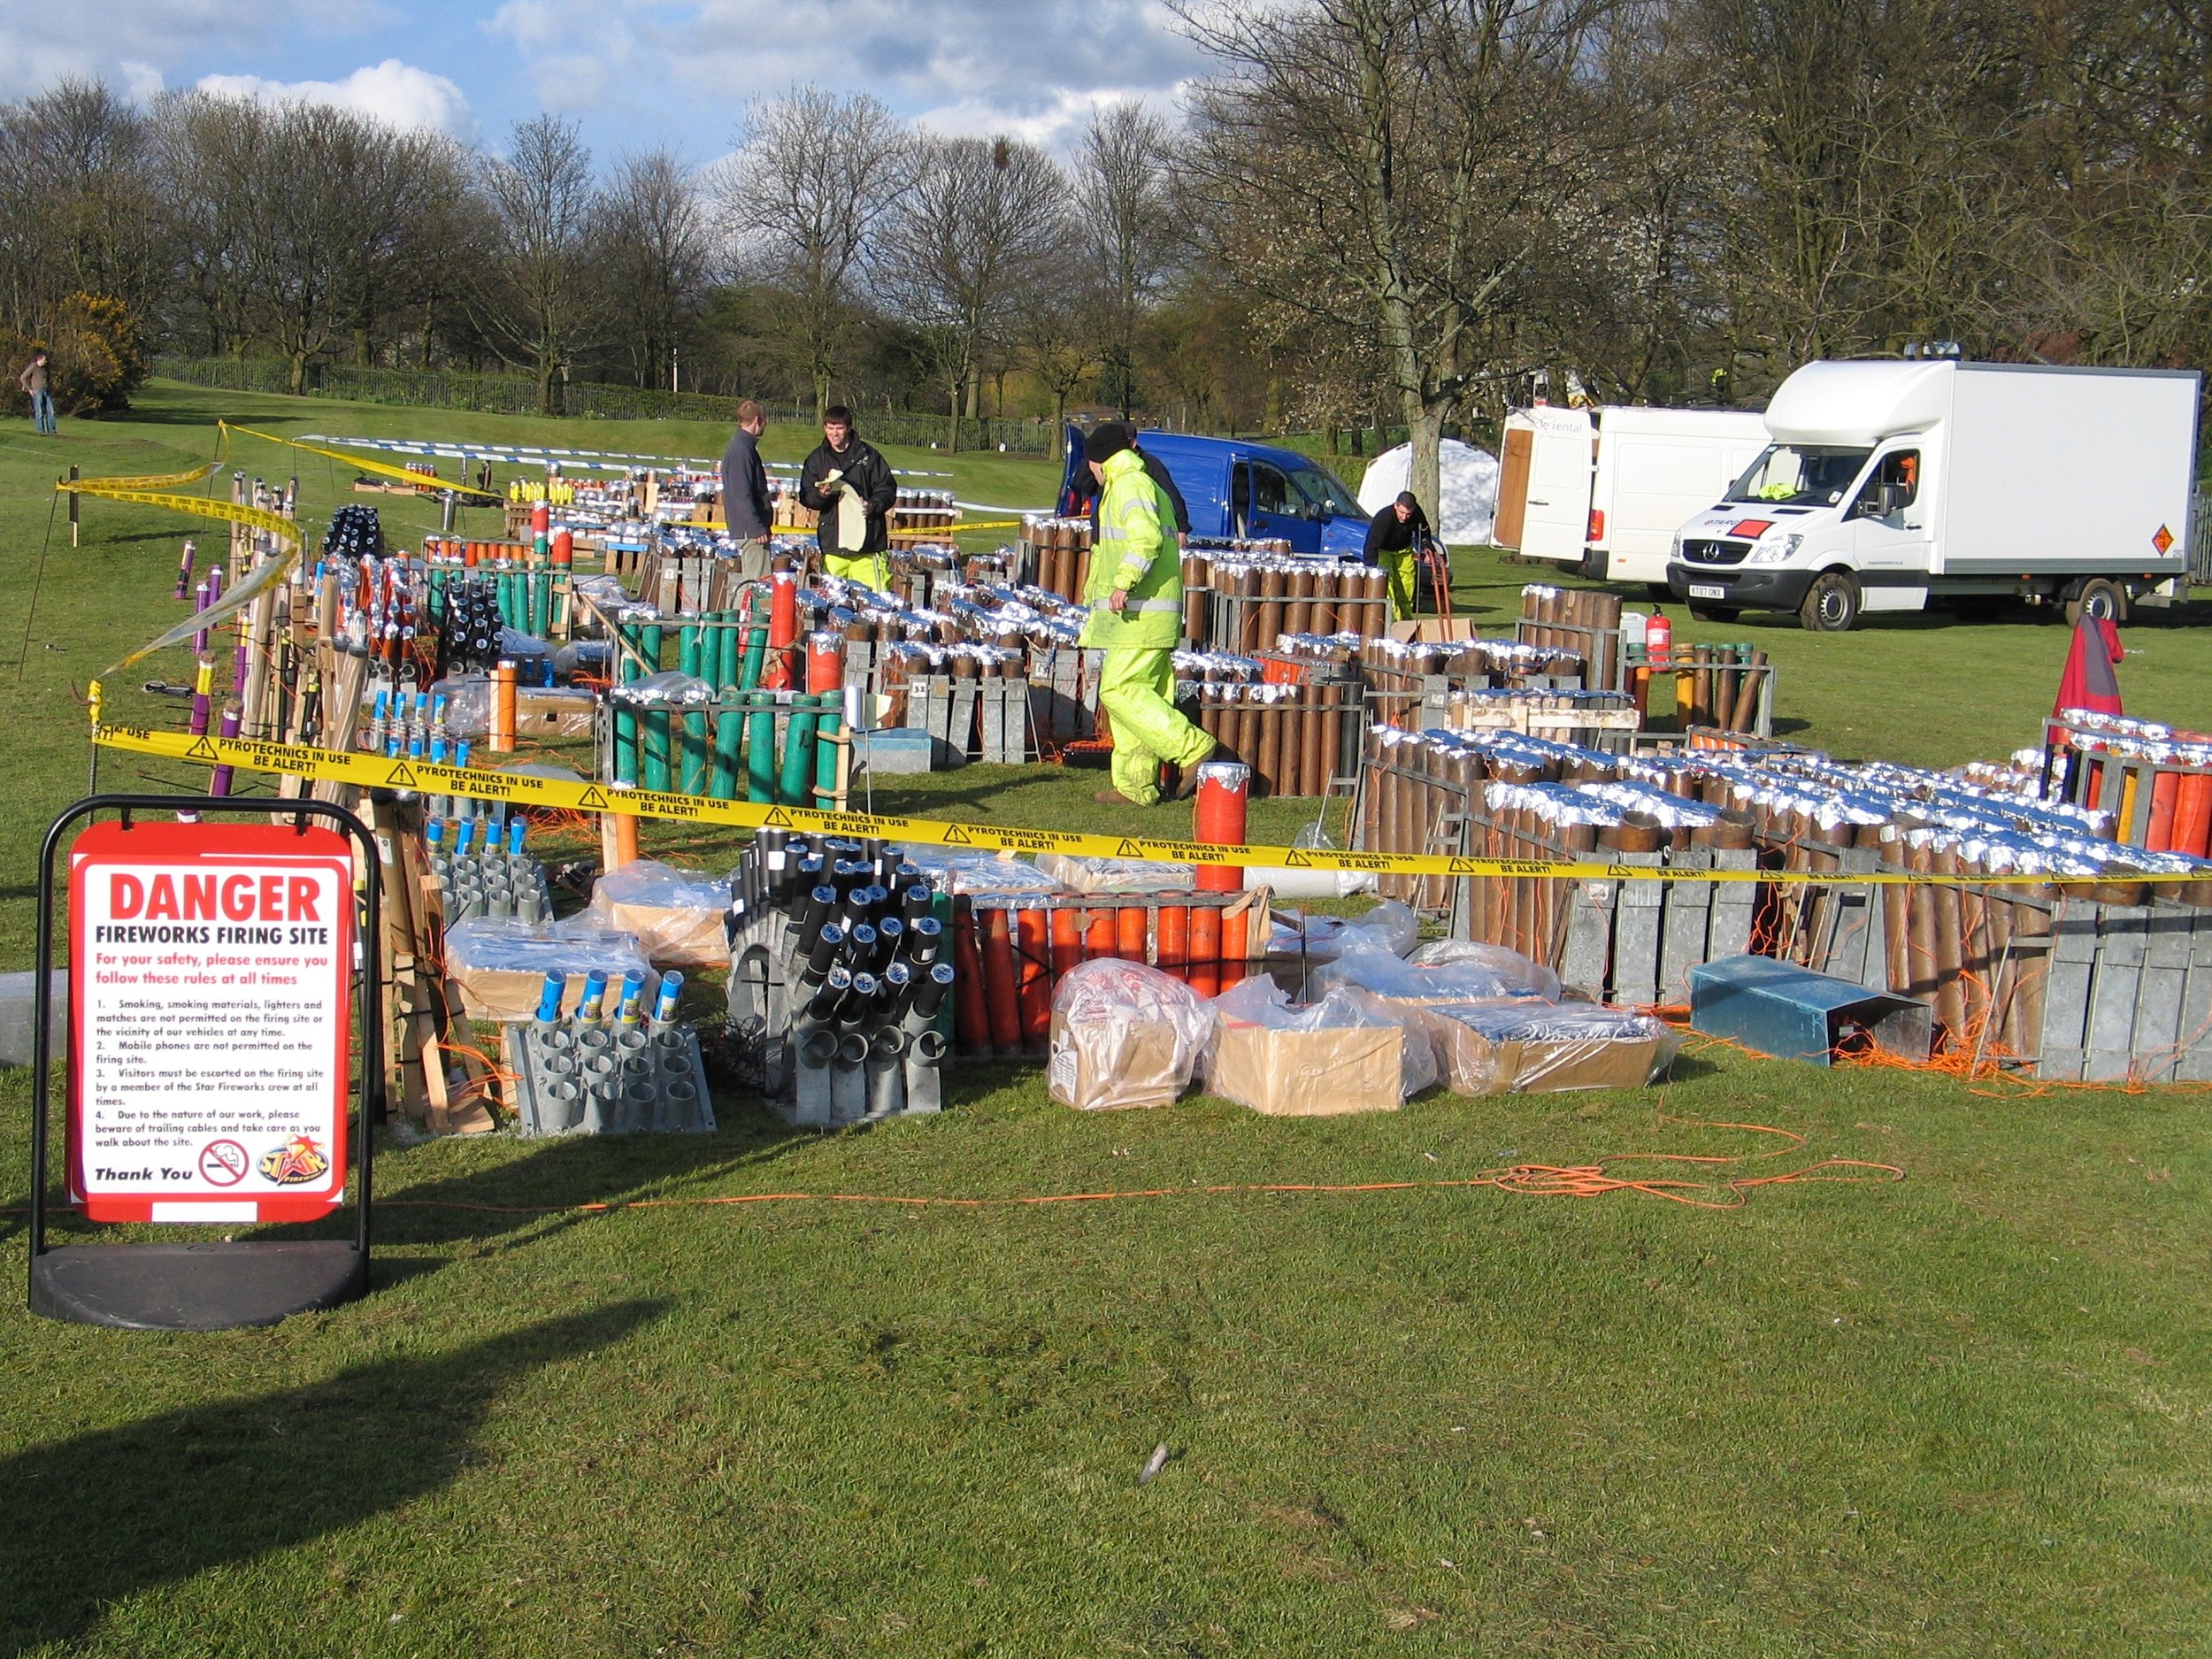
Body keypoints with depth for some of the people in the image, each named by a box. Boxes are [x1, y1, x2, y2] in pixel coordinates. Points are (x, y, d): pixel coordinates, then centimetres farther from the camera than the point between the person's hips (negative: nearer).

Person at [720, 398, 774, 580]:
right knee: (760, 581, -11)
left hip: (750, 527, 11)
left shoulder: (744, 446, 17)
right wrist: (756, 528, -23)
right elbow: (742, 494, -21)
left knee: (752, 581, 12)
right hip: (750, 529, -11)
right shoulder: (741, 450, -15)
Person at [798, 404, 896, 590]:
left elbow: (887, 488, 7)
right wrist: (821, 495, -10)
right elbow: (805, 496, 12)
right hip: (832, 540, 2)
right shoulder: (817, 458, 12)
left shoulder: (867, 455, 6)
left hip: (867, 540, -2)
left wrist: (873, 505, -12)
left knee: (874, 594, -9)